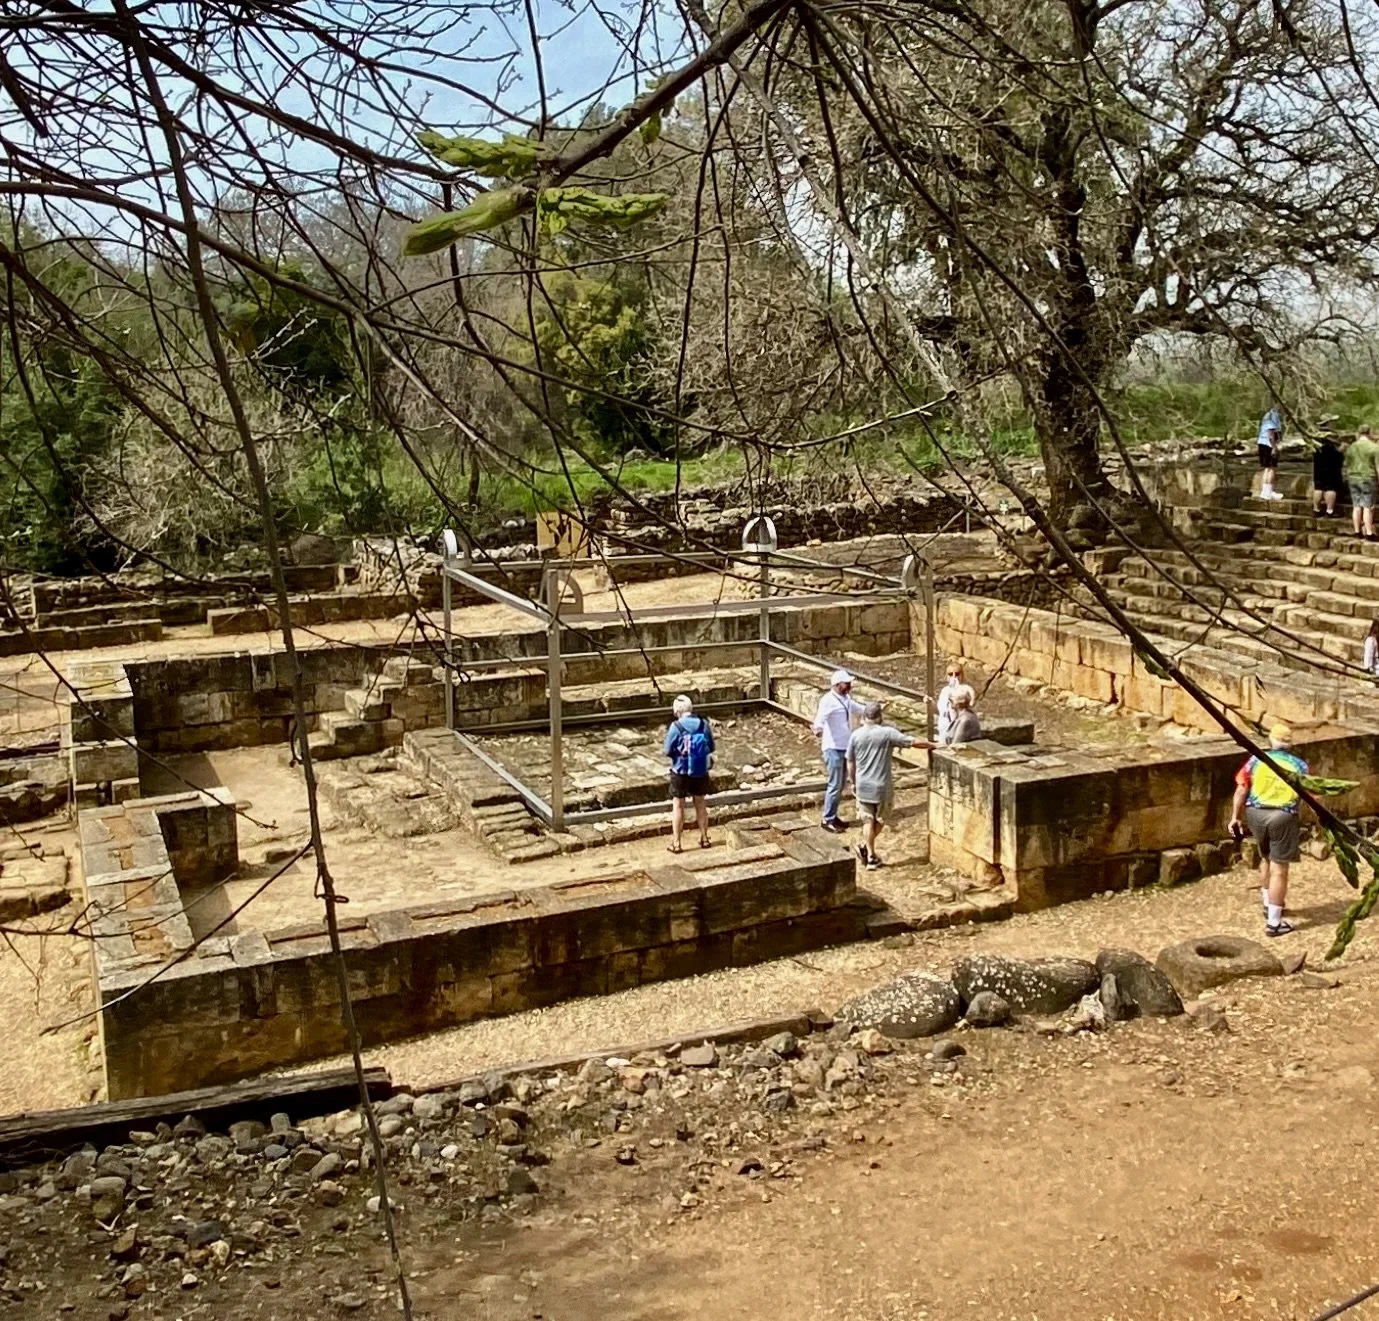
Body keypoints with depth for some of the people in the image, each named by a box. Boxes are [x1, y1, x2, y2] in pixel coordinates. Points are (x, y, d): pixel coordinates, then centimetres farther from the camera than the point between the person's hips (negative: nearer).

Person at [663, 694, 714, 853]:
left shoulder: (676, 727, -17)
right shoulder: (704, 724, -7)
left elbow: (668, 751, -11)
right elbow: (711, 747, 3)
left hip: (681, 772, -3)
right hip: (700, 772, 3)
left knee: (678, 806, 9)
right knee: (700, 804, 18)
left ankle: (676, 843, 12)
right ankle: (704, 838, 28)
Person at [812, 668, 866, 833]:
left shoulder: (846, 699, 9)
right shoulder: (828, 700, -20)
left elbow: (859, 709, 29)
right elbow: (820, 717, -39)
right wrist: (818, 729, -58)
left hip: (845, 747, 9)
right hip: (833, 748, -9)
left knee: (841, 784, 15)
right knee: (835, 785, -5)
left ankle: (833, 816, 26)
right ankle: (827, 820, 4)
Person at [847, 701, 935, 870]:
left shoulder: (856, 735, -5)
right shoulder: (887, 733, -13)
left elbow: (850, 763, 3)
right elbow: (914, 742, -13)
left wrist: (854, 782, 17)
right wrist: (934, 745, 1)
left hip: (863, 786, 2)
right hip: (882, 786, -2)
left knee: (868, 820, 12)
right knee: (880, 820, 18)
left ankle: (870, 855, 10)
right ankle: (865, 846, 12)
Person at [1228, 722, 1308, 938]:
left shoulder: (1257, 760, 3)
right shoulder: (1299, 764, 2)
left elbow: (1241, 790, 0)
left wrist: (1235, 817, 7)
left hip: (1256, 813, 3)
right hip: (1282, 816, -3)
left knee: (1266, 858, 26)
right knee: (1279, 869, 0)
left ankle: (1268, 905, 40)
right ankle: (1273, 923, 1)